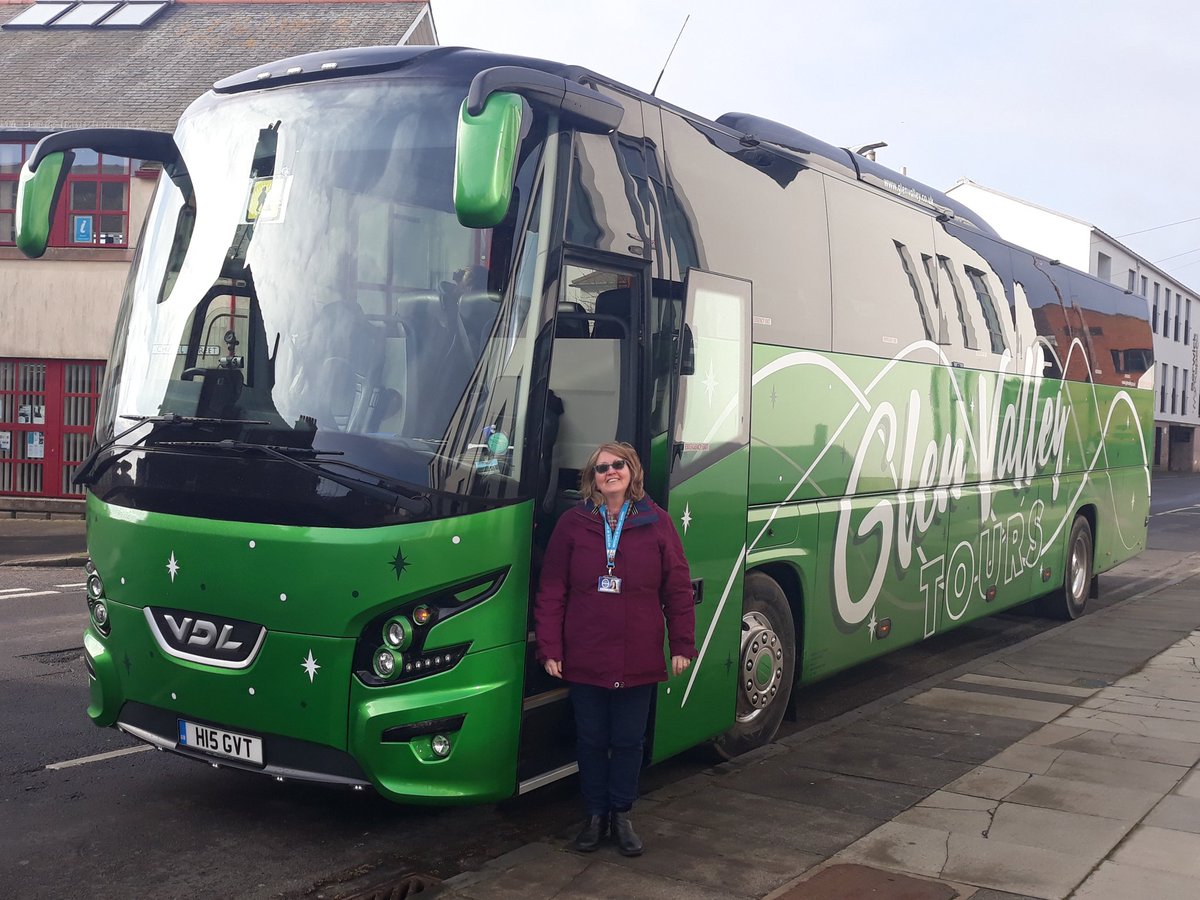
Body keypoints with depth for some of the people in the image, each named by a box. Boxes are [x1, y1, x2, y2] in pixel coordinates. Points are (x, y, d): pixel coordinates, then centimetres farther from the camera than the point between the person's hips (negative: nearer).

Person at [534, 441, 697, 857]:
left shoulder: (656, 523, 0)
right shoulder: (572, 523, 0)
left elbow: (678, 589, 2)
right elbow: (551, 591, 0)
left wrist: (682, 645, -1)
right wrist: (550, 648, -5)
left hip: (638, 660, 0)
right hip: (585, 659, 0)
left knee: (629, 741, 10)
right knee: (591, 740, 11)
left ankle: (622, 815, 26)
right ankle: (595, 815, 26)